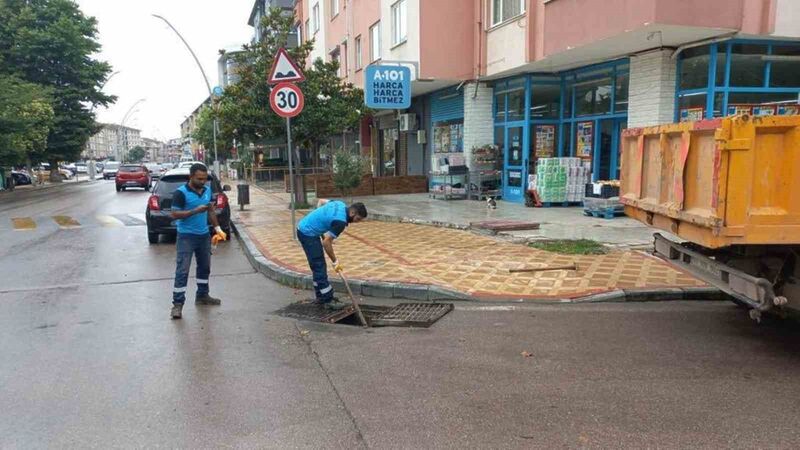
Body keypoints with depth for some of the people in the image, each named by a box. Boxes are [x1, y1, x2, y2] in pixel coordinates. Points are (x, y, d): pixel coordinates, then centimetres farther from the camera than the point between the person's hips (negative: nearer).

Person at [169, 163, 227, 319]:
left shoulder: (207, 190, 8)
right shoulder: (181, 193, -13)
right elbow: (175, 214, -17)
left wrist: (217, 228, 12)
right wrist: (196, 211, -25)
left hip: (204, 235, 7)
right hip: (186, 236, -7)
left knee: (204, 267, 17)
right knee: (182, 270, -7)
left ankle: (202, 295, 32)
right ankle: (177, 304, -4)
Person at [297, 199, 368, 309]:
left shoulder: (341, 205, 2)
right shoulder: (341, 221, -23)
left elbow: (321, 201, 19)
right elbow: (326, 242, -21)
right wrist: (335, 261, -10)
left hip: (304, 228, 10)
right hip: (308, 234, -10)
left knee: (318, 267, 15)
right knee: (319, 267, -5)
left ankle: (321, 296, 24)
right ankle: (328, 300, 0)